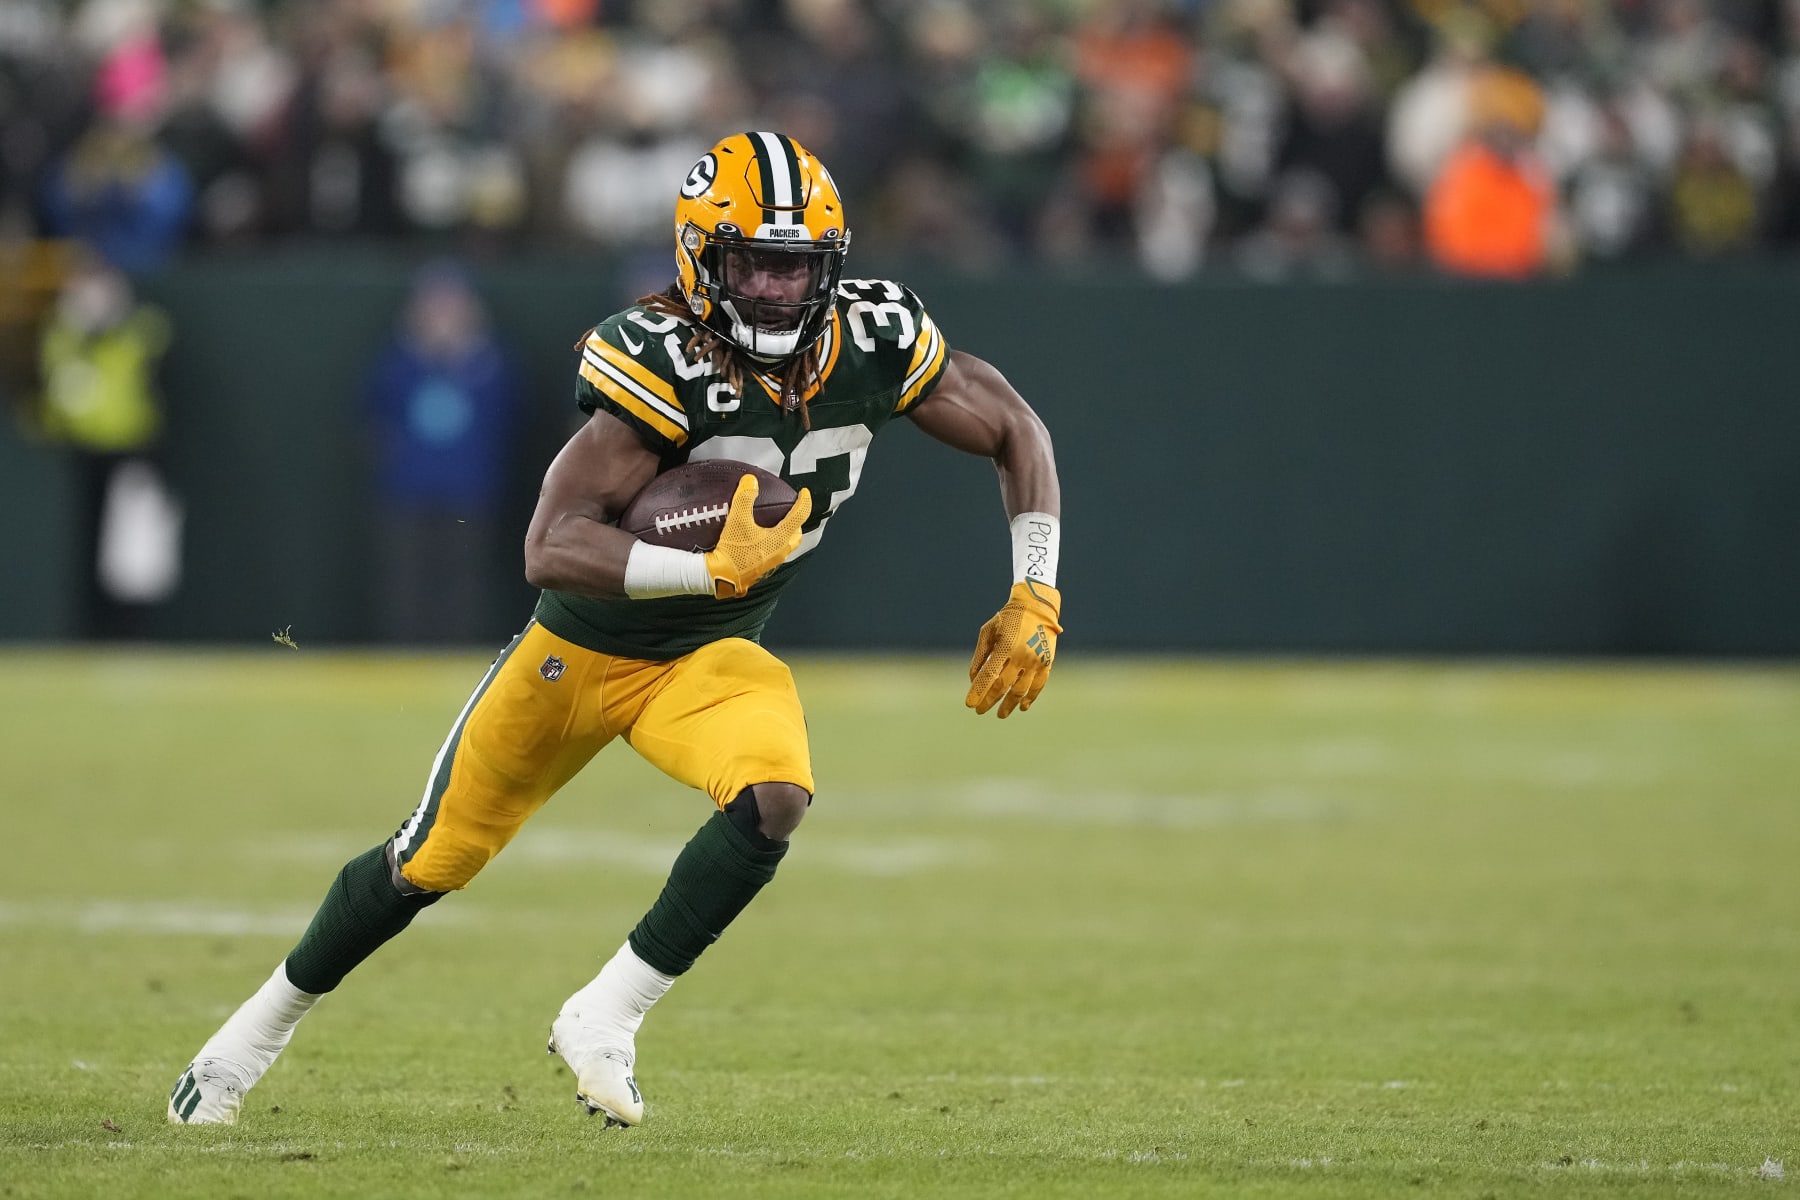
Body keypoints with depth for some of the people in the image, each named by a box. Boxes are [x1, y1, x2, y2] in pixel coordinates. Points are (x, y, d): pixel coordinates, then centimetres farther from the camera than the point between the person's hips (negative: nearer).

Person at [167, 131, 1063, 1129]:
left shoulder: (875, 339, -18)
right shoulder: (662, 363, -32)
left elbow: (1017, 434, -2)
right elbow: (550, 550, -39)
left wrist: (1034, 599, -9)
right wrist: (712, 569, -46)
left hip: (709, 661, 3)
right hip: (582, 648, -3)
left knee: (773, 800, -29)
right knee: (433, 860, 10)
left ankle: (606, 1018, -14)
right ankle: (266, 1022, 35)